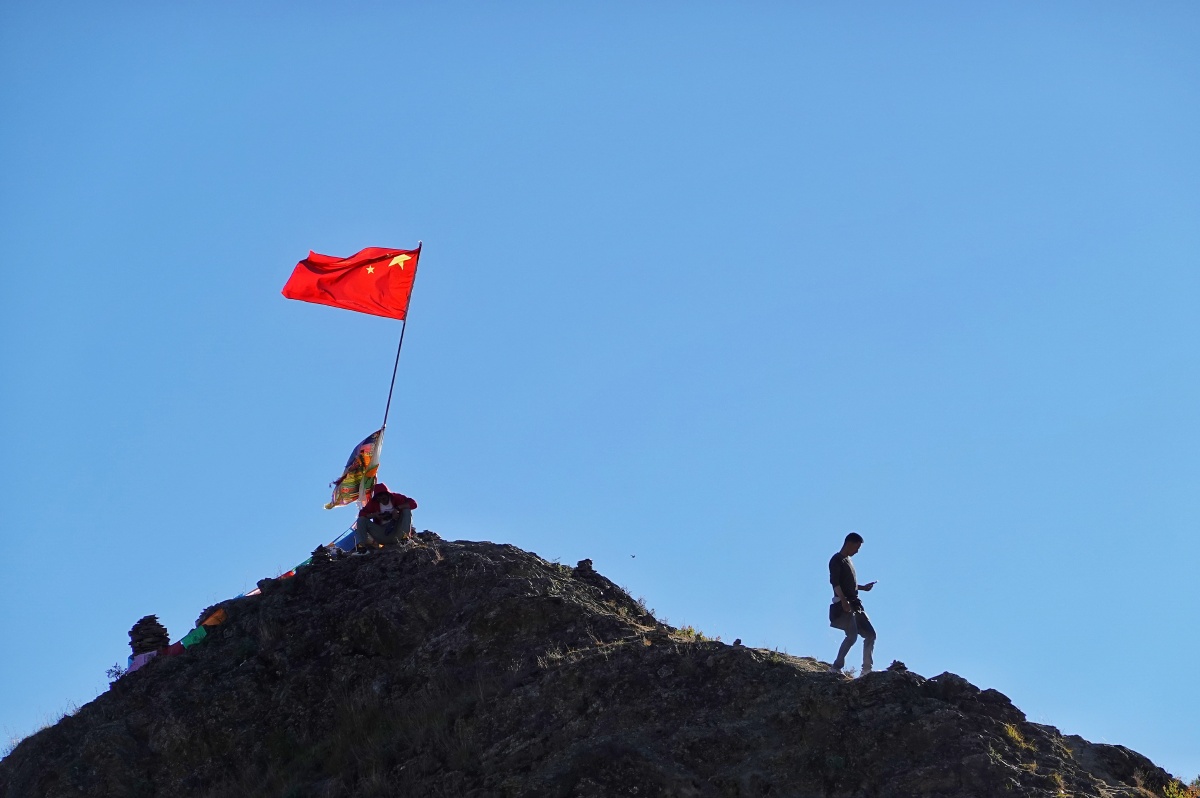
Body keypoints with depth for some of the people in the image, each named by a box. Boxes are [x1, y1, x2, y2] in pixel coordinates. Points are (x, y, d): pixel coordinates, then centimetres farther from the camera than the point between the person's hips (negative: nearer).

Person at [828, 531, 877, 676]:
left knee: (870, 634, 5)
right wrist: (843, 601, -27)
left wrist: (863, 587, 21)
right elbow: (835, 582, -17)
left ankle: (867, 669, 6)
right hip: (844, 604, -9)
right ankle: (836, 667, -14)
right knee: (852, 635, -19)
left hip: (854, 604, 10)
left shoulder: (847, 560, 22)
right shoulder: (837, 560, -6)